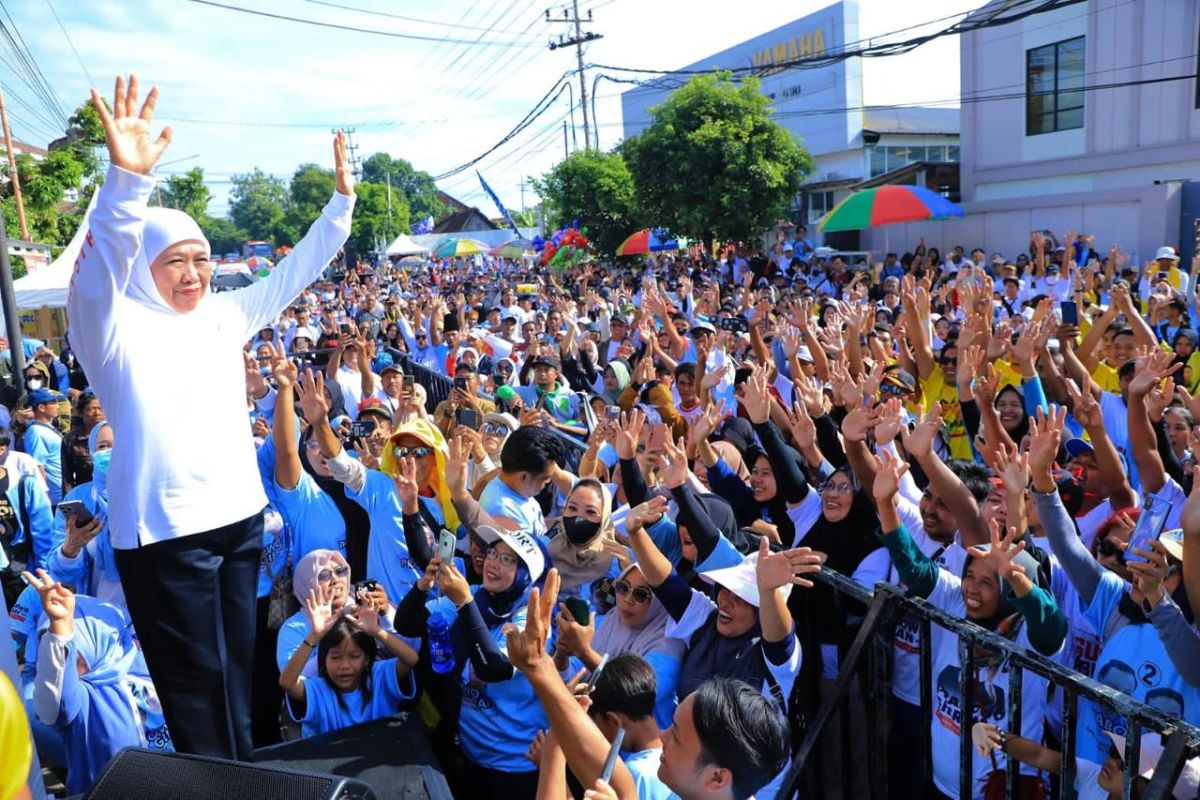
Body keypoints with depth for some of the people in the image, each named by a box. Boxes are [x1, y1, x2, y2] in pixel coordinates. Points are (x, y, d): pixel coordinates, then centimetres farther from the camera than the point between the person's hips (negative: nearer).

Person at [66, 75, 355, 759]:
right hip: (164, 529, -6)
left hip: (241, 515, 6)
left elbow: (296, 271, 14)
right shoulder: (116, 325, -7)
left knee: (238, 668, 18)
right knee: (196, 680, 4)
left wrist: (342, 201, 6)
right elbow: (97, 269, -27)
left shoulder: (224, 315, 10)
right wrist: (127, 178, -44)